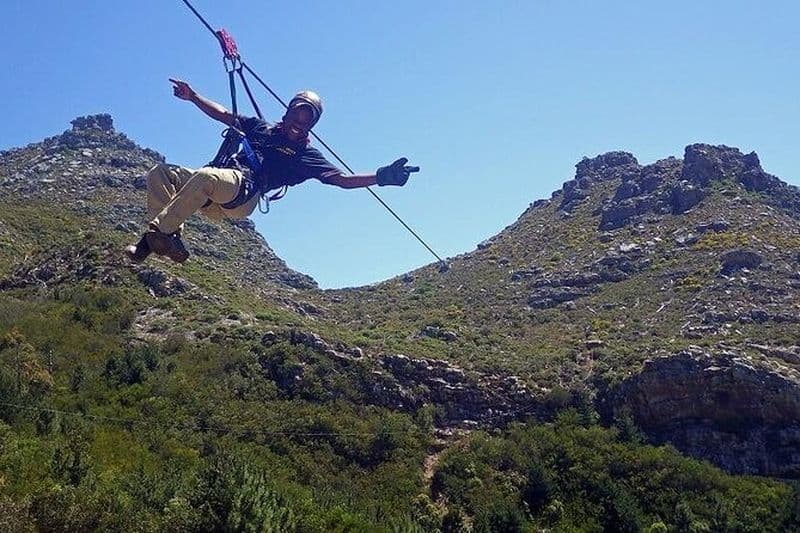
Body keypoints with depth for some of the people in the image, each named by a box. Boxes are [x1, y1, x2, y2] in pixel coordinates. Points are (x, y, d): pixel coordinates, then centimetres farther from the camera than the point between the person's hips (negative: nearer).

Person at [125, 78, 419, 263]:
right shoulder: (261, 127, 29)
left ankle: (159, 232, -35)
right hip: (215, 191, 7)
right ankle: (169, 234, -23)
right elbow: (224, 115, 35)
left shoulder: (305, 154, 12)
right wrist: (193, 96, 28)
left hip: (243, 192, -7)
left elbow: (342, 179, 4)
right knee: (159, 172, -7)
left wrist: (381, 176, -9)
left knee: (205, 177, -38)